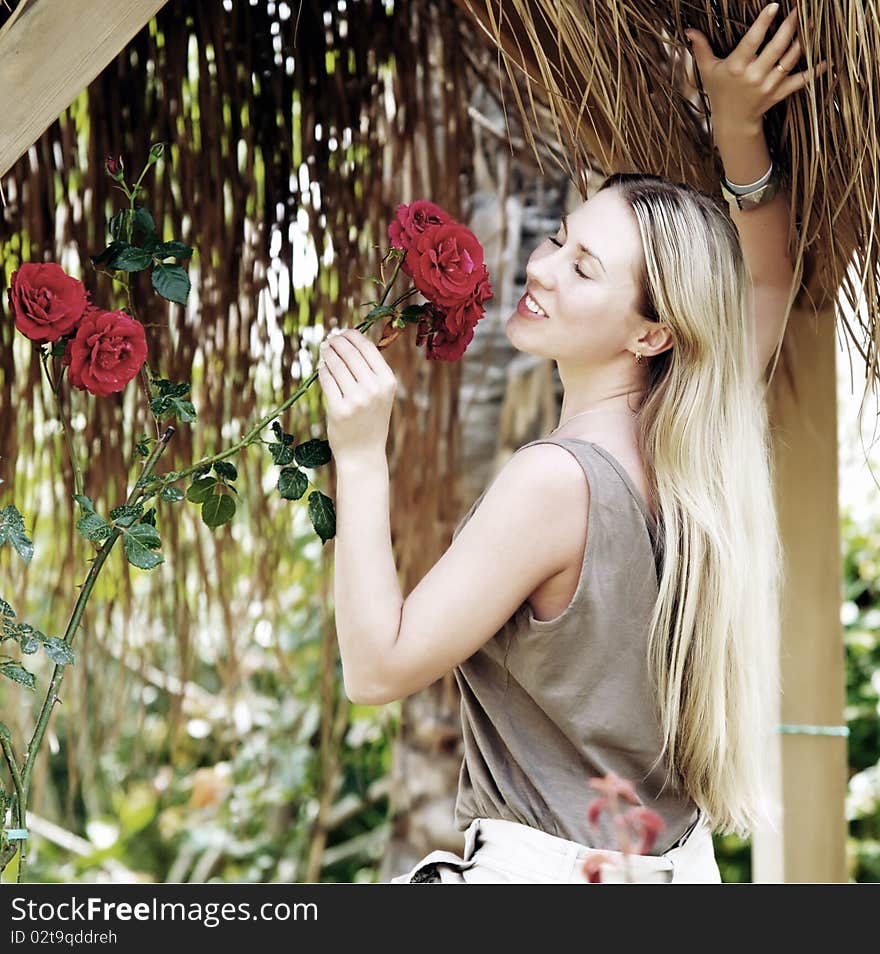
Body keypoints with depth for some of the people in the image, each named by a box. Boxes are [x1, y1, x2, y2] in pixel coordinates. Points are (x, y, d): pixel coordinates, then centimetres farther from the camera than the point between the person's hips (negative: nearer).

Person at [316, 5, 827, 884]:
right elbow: (767, 282, 17)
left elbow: (378, 669, -19)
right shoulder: (699, 458, -3)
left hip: (546, 868, -8)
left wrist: (360, 457, -19)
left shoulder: (556, 480, -24)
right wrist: (739, 133, 6)